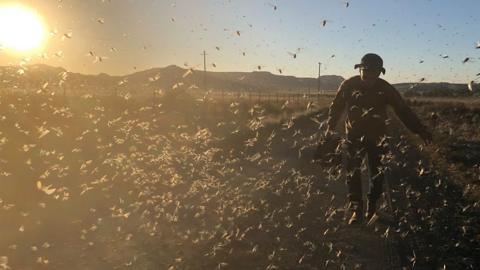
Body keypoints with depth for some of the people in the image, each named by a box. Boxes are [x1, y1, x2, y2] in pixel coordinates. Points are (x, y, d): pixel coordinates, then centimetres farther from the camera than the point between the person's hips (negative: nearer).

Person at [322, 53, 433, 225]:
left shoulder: (385, 88, -8)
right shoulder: (349, 85, -9)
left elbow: (403, 110, -7)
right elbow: (336, 106, 0)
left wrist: (420, 130, -11)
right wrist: (330, 126, -9)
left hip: (377, 136, 1)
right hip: (354, 135, 0)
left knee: (377, 173, 3)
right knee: (352, 172, -5)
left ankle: (372, 208, 20)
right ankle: (356, 209, 4)